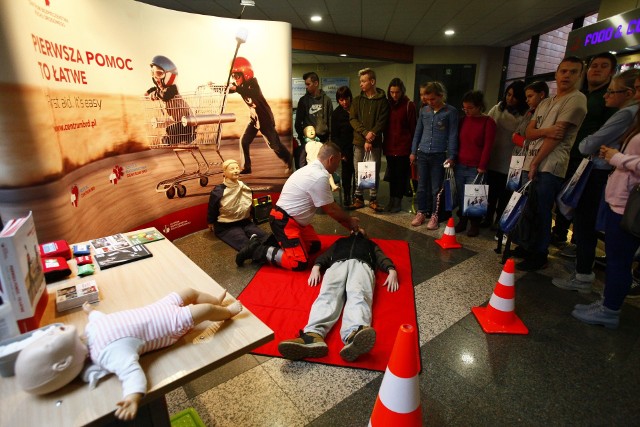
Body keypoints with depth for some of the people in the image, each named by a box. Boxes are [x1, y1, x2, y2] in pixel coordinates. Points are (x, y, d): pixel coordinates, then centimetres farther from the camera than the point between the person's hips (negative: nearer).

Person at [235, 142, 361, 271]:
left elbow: (330, 205, 15)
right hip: (284, 221, -10)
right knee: (299, 263, -15)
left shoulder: (313, 169, 8)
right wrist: (350, 220, 4)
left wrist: (348, 221, 16)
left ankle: (276, 242, 17)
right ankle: (256, 250, -5)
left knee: (314, 245, 16)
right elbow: (330, 209, -13)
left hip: (292, 218, 10)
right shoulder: (320, 177, -23)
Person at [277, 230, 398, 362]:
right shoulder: (340, 241, 42)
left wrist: (392, 270, 0)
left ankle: (353, 335, -67)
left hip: (362, 264, -1)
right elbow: (326, 255, 25)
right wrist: (316, 267, 2)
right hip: (338, 264, 1)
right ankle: (313, 335, -60)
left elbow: (382, 258, 23)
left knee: (358, 294, -36)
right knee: (328, 293, -32)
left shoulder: (370, 244, 42)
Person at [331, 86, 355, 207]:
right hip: (345, 148, 0)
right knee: (346, 172, 3)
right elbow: (334, 135, 0)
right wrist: (341, 152, -6)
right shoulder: (336, 114, 0)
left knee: (357, 172, 1)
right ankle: (346, 197, 16)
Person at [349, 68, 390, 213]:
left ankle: (373, 199, 12)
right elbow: (352, 119, -1)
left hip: (375, 142, -2)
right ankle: (358, 198, 16)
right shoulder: (357, 100, 9)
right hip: (358, 141, 2)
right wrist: (365, 133, -15)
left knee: (374, 171, 1)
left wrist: (371, 137, -17)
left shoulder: (382, 101, 2)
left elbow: (382, 122, -5)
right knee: (358, 171, 5)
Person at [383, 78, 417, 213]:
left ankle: (398, 201, 15)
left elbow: (412, 128, -5)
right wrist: (385, 144, 8)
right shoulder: (388, 104, 8)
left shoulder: (409, 105, -5)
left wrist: (412, 146, -7)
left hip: (403, 146, -4)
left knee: (401, 174, 4)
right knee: (392, 174, 11)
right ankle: (392, 199, 21)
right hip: (389, 146, 4)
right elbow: (385, 125, 12)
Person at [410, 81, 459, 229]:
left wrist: (451, 156, -9)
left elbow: (453, 135, -4)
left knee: (436, 188, 4)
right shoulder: (423, 110, 6)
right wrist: (413, 152, 11)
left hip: (439, 155, -3)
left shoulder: (451, 111, -4)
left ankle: (434, 216, 16)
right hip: (422, 153, 4)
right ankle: (421, 213, 23)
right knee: (422, 186, 10)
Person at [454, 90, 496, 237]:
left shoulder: (488, 122, -3)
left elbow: (488, 146, -8)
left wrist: (482, 167, -11)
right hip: (460, 166, 4)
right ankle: (462, 221, 22)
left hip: (475, 168, -4)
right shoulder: (463, 120, 10)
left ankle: (475, 224, 16)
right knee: (461, 196, 9)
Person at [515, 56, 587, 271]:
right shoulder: (545, 103, 19)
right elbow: (529, 132, 9)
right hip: (532, 165, 7)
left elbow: (557, 136, -10)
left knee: (540, 213, -3)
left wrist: (535, 163, -11)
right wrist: (546, 131, -13)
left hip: (549, 167, -7)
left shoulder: (577, 99, -4)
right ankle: (526, 248, 25)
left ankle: (538, 257, 9)